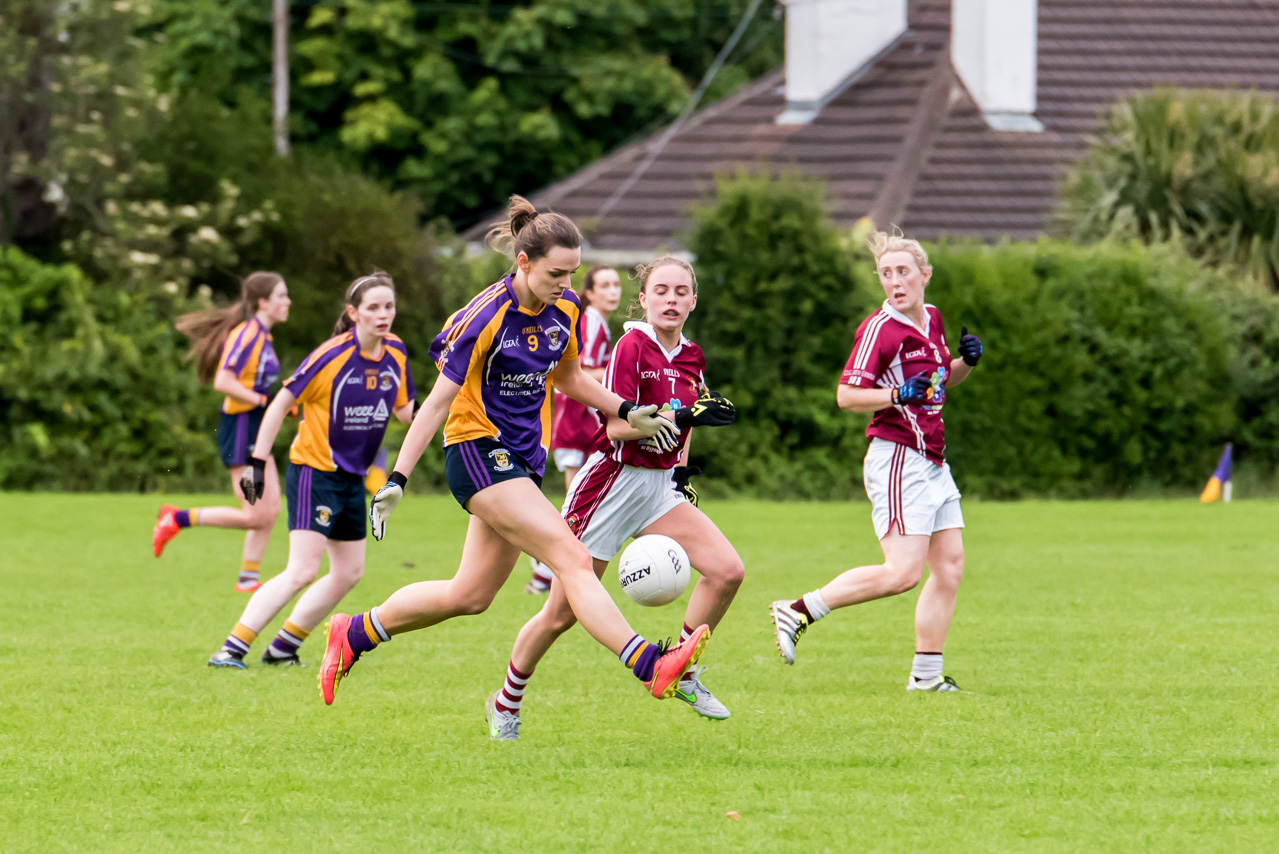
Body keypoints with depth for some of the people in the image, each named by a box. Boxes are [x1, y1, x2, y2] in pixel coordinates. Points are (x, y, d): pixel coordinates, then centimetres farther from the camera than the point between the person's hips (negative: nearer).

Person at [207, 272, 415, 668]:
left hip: (353, 478, 8)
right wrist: (258, 463, -16)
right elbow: (282, 402, -13)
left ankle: (283, 646, 24)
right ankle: (232, 649, -18)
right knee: (302, 570, -18)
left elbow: (404, 410, 13)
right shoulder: (332, 355, -18)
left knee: (349, 572, 12)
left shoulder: (395, 354, 0)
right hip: (313, 469, -8)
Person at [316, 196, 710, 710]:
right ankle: (650, 667, -33)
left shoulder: (565, 308, 2)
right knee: (572, 559, -22)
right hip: (477, 450, -8)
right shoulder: (487, 317, -19)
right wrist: (397, 480, -18)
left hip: (524, 459, 8)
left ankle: (355, 635, 29)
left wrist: (627, 412, 10)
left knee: (470, 595, 12)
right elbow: (438, 401, -15)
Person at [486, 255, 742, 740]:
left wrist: (682, 473, 16)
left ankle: (683, 673, 4)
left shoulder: (691, 359, 8)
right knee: (562, 614, -1)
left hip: (660, 485, 7)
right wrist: (682, 415, -29)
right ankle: (506, 704, 19)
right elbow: (617, 426, -21)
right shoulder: (633, 346, -14)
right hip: (612, 480, -7)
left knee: (727, 571, -13)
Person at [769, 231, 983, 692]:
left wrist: (965, 361, 7)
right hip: (898, 461, -9)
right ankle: (798, 612, -11)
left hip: (932, 462, 9)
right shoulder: (879, 328, -13)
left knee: (949, 565, 6)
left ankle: (927, 674, 12)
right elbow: (847, 395, -15)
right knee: (903, 571, -17)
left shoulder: (932, 318, 12)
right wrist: (899, 395, -28)